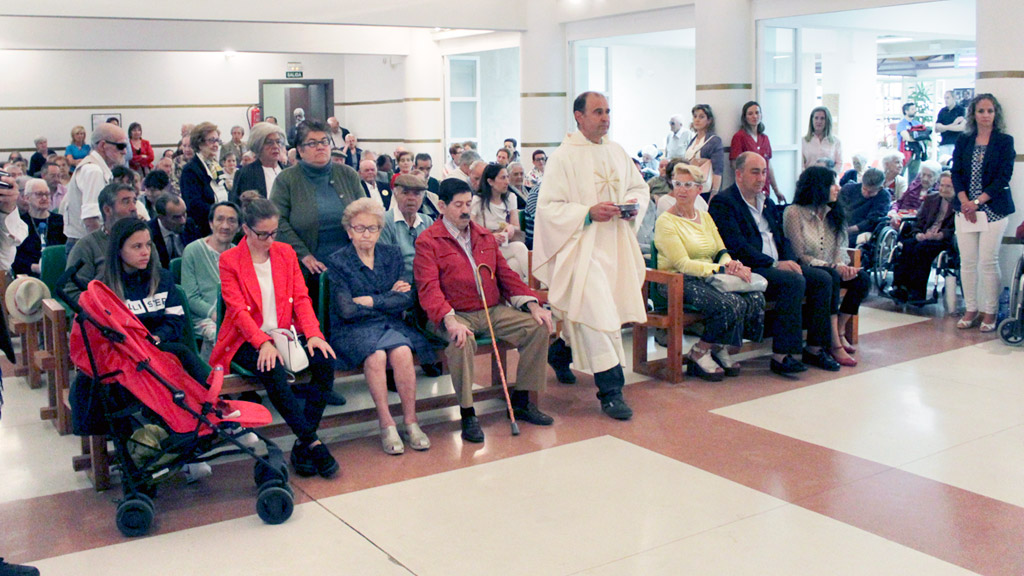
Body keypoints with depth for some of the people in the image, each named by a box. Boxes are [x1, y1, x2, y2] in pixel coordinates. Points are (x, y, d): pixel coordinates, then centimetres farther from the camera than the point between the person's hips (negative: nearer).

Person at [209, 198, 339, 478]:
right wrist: (263, 343, -27)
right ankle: (313, 443, -28)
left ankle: (303, 443, -20)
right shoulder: (229, 260, 0)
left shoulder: (286, 253, 12)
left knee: (325, 359, -25)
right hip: (247, 340, -4)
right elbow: (238, 309, -10)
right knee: (273, 371, -35)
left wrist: (313, 334, -13)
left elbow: (301, 298, 5)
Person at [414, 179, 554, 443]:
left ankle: (521, 401, 1)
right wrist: (449, 320, -31)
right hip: (455, 315, -6)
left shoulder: (485, 236, 18)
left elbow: (505, 273, 18)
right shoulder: (427, 241, -2)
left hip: (493, 311, 6)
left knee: (538, 326, -11)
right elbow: (428, 288, -14)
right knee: (461, 341, -38)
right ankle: (467, 414, -22)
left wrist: (532, 304, 2)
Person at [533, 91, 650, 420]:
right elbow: (548, 207, -11)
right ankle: (610, 391, -9)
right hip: (581, 247, -7)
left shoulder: (617, 152, 11)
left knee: (587, 313, 16)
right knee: (598, 316, -15)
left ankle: (561, 352, 44)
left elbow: (639, 186, 22)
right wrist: (589, 213, -22)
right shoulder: (563, 157, -8)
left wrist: (635, 204, 0)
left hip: (615, 245, 7)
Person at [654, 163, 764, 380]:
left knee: (755, 298, -17)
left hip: (709, 278, 7)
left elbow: (722, 252, 13)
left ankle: (721, 350, -1)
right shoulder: (666, 221, -6)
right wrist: (724, 270, -22)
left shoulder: (705, 217, 18)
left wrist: (731, 263, -12)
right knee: (729, 304, -30)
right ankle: (699, 353, -10)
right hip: (679, 283, -7)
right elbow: (683, 264, -15)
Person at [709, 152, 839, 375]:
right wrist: (774, 264, -20)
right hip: (748, 271, -9)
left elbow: (781, 238, 21)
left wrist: (790, 261, -1)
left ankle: (815, 348, -1)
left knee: (823, 278, -7)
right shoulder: (723, 203, -7)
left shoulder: (767, 202, 22)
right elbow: (737, 247, -17)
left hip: (778, 266, 9)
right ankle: (781, 355, -27)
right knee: (794, 281, -30)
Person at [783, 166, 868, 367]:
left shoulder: (835, 212, 11)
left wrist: (843, 266, -16)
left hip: (831, 269, 7)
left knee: (862, 277, -20)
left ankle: (840, 331, -6)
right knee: (831, 277, -36)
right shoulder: (794, 213, -9)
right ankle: (835, 344, -33)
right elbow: (800, 256, -13)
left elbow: (841, 248, 8)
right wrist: (832, 266, -23)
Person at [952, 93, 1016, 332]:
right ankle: (971, 309, 13)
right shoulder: (963, 141, 10)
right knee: (967, 261, 2)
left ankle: (989, 312, 5)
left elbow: (1003, 177, -5)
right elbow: (956, 173, 6)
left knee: (988, 262, -4)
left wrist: (977, 201, -13)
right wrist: (964, 201, -9)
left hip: (993, 209, -3)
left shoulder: (1004, 141, 1)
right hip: (965, 208, 3)